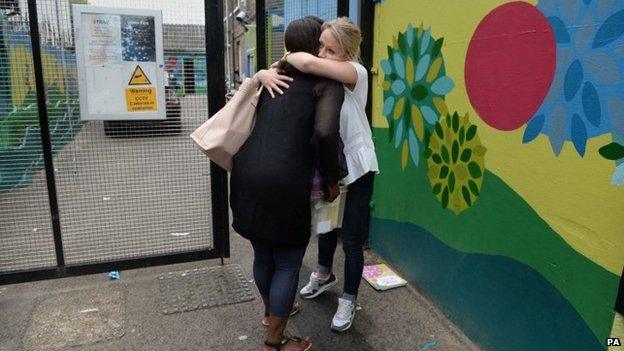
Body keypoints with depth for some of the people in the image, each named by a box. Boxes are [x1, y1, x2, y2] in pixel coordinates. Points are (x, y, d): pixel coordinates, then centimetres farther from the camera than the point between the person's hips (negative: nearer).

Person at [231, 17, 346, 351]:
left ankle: (271, 310, 51)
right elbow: (325, 133, -18)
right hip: (284, 182, -7)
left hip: (246, 174, 7)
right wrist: (332, 179, -5)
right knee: (288, 264, 12)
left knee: (262, 254, 25)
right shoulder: (328, 84, -1)